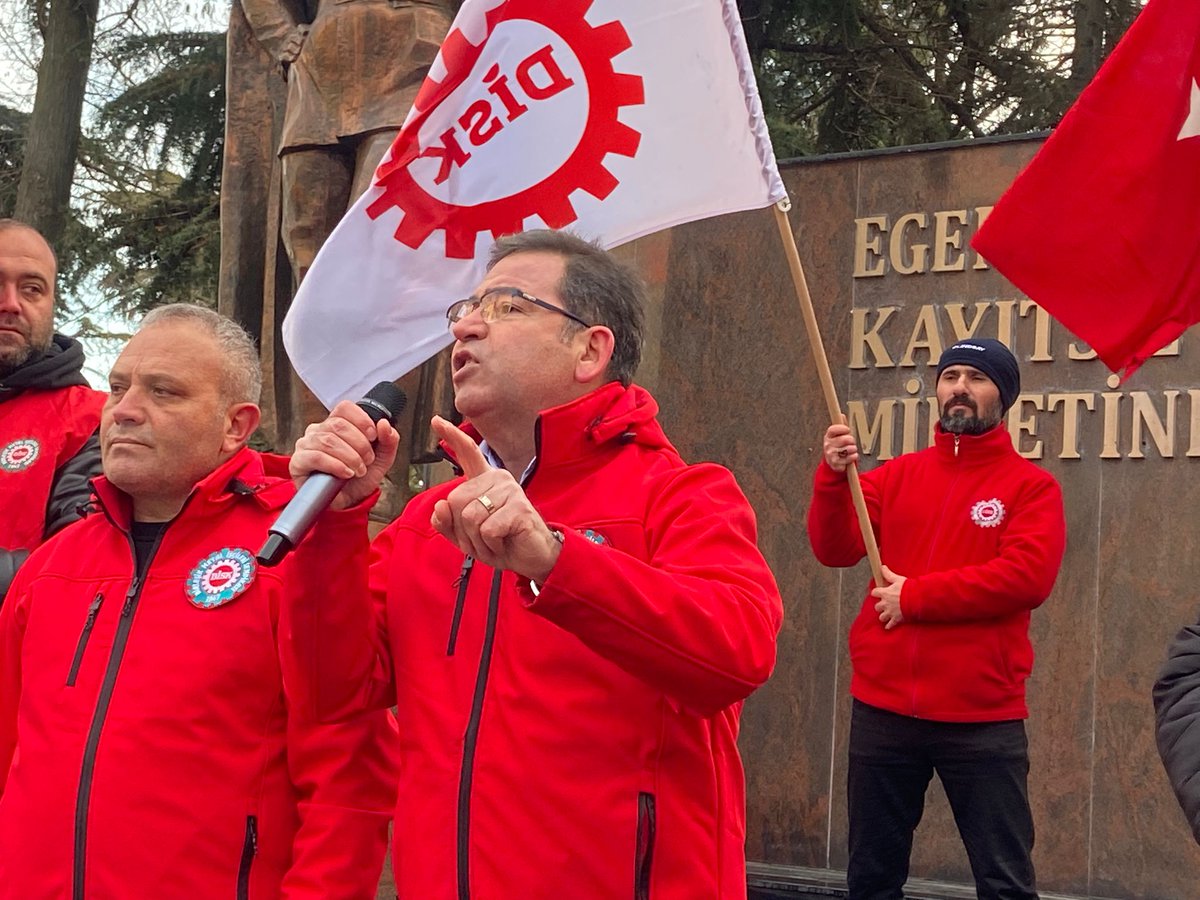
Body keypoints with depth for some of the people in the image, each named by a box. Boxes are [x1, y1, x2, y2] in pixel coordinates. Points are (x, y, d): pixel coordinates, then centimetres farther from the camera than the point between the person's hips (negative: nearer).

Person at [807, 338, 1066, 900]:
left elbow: (1028, 576, -14)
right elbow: (835, 549, 0)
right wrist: (833, 479, -18)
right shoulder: (897, 475, 11)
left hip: (983, 717, -3)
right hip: (882, 709, 4)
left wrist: (915, 596, -12)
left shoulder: (1031, 486, 0)